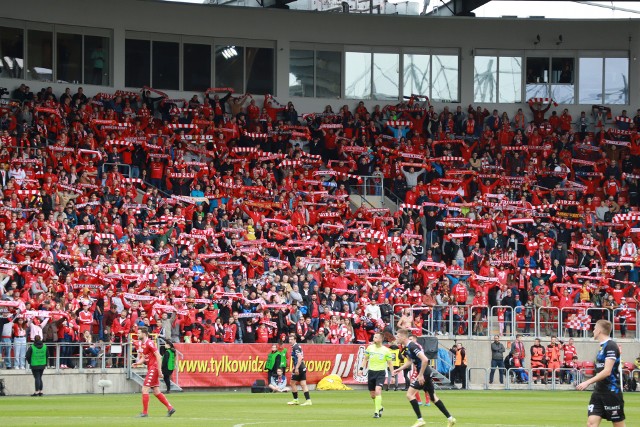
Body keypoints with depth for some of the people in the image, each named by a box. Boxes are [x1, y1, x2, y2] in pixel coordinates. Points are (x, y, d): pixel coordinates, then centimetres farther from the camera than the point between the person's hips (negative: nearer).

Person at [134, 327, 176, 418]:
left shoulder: (149, 343, -14)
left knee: (144, 390, -8)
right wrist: (138, 363, 2)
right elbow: (144, 358, 22)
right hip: (150, 369, 10)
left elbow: (158, 356, -18)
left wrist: (159, 370, -19)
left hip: (153, 369, -10)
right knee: (156, 392, 11)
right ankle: (170, 408, 13)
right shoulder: (143, 344, 14)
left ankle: (145, 412, -4)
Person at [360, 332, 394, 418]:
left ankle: (377, 412, -20)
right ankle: (380, 408, 34)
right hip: (371, 372, 4)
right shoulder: (370, 348, 3)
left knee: (378, 391, -22)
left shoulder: (386, 350, -5)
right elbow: (365, 358, 15)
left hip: (381, 372, -4)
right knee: (372, 394, 9)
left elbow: (390, 363, 2)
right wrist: (361, 368, 5)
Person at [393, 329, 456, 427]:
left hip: (424, 373, -10)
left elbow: (425, 360, -28)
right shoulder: (407, 347, 10)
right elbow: (410, 361, 27)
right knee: (433, 397, 17)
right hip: (427, 374, 10)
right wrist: (399, 369, 18)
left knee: (410, 394, -11)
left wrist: (421, 375, -24)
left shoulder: (412, 346, -20)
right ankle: (450, 418, 21)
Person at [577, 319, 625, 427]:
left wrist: (588, 382, -23)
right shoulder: (602, 346, 14)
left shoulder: (611, 346, -14)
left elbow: (607, 371, -22)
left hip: (611, 392, -9)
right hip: (599, 392, 9)